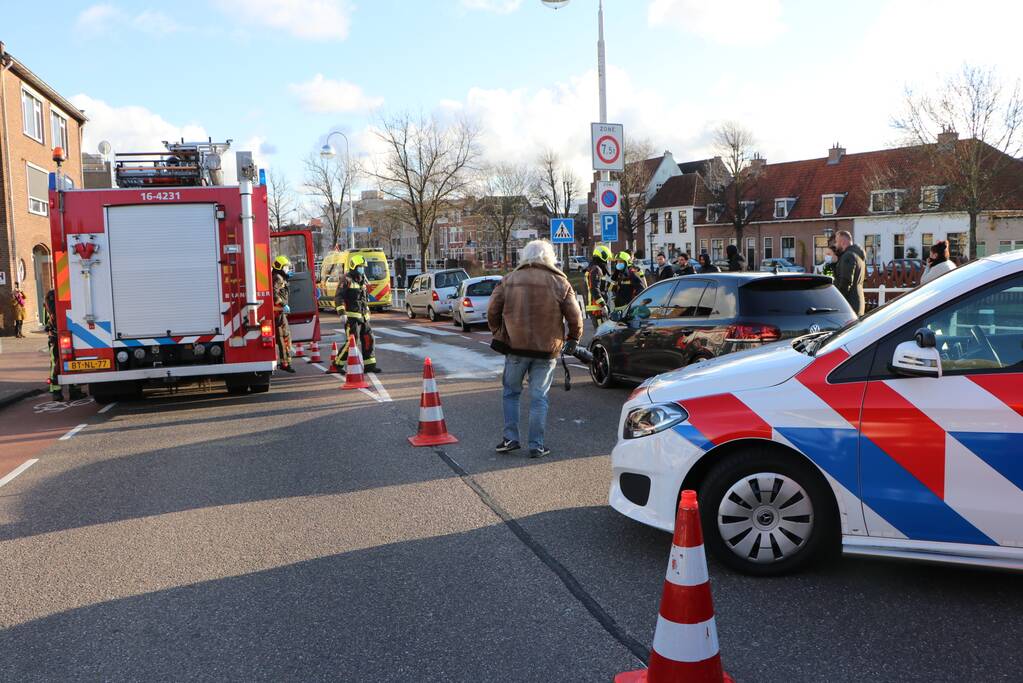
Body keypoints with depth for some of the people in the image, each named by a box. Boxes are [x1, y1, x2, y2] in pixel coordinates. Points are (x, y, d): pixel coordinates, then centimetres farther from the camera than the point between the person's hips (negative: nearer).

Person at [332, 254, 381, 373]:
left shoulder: (362, 281, 18)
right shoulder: (346, 280, -7)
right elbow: (338, 298, -13)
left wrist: (367, 312, 25)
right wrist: (342, 313, -20)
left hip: (363, 317, 8)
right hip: (351, 317, -8)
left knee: (368, 339, 6)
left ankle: (369, 364, 12)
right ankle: (337, 364, -2)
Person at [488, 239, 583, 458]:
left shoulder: (509, 280, 3)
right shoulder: (559, 282, 0)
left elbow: (492, 311, 2)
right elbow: (575, 317, -1)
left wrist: (498, 333, 18)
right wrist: (573, 340, 15)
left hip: (515, 347, 1)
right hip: (547, 350, 0)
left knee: (511, 392, 16)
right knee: (539, 397, 6)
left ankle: (510, 438, 13)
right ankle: (536, 446, 8)